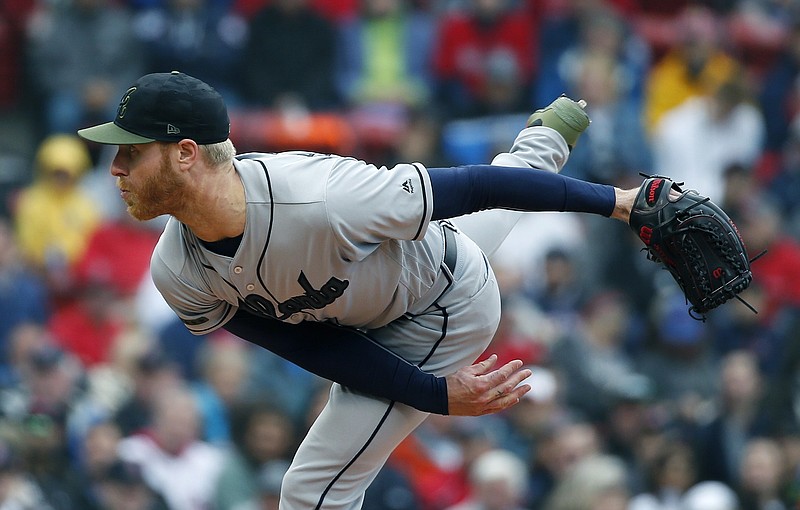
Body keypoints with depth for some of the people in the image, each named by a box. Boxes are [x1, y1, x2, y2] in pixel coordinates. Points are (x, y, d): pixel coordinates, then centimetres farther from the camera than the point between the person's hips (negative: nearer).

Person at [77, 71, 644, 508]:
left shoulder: (320, 199, -45)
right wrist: (435, 394, -24)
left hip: (442, 314, -6)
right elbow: (310, 347, -17)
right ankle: (546, 138, 65)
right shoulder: (178, 275, -24)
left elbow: (473, 187, -35)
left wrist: (614, 201, -26)